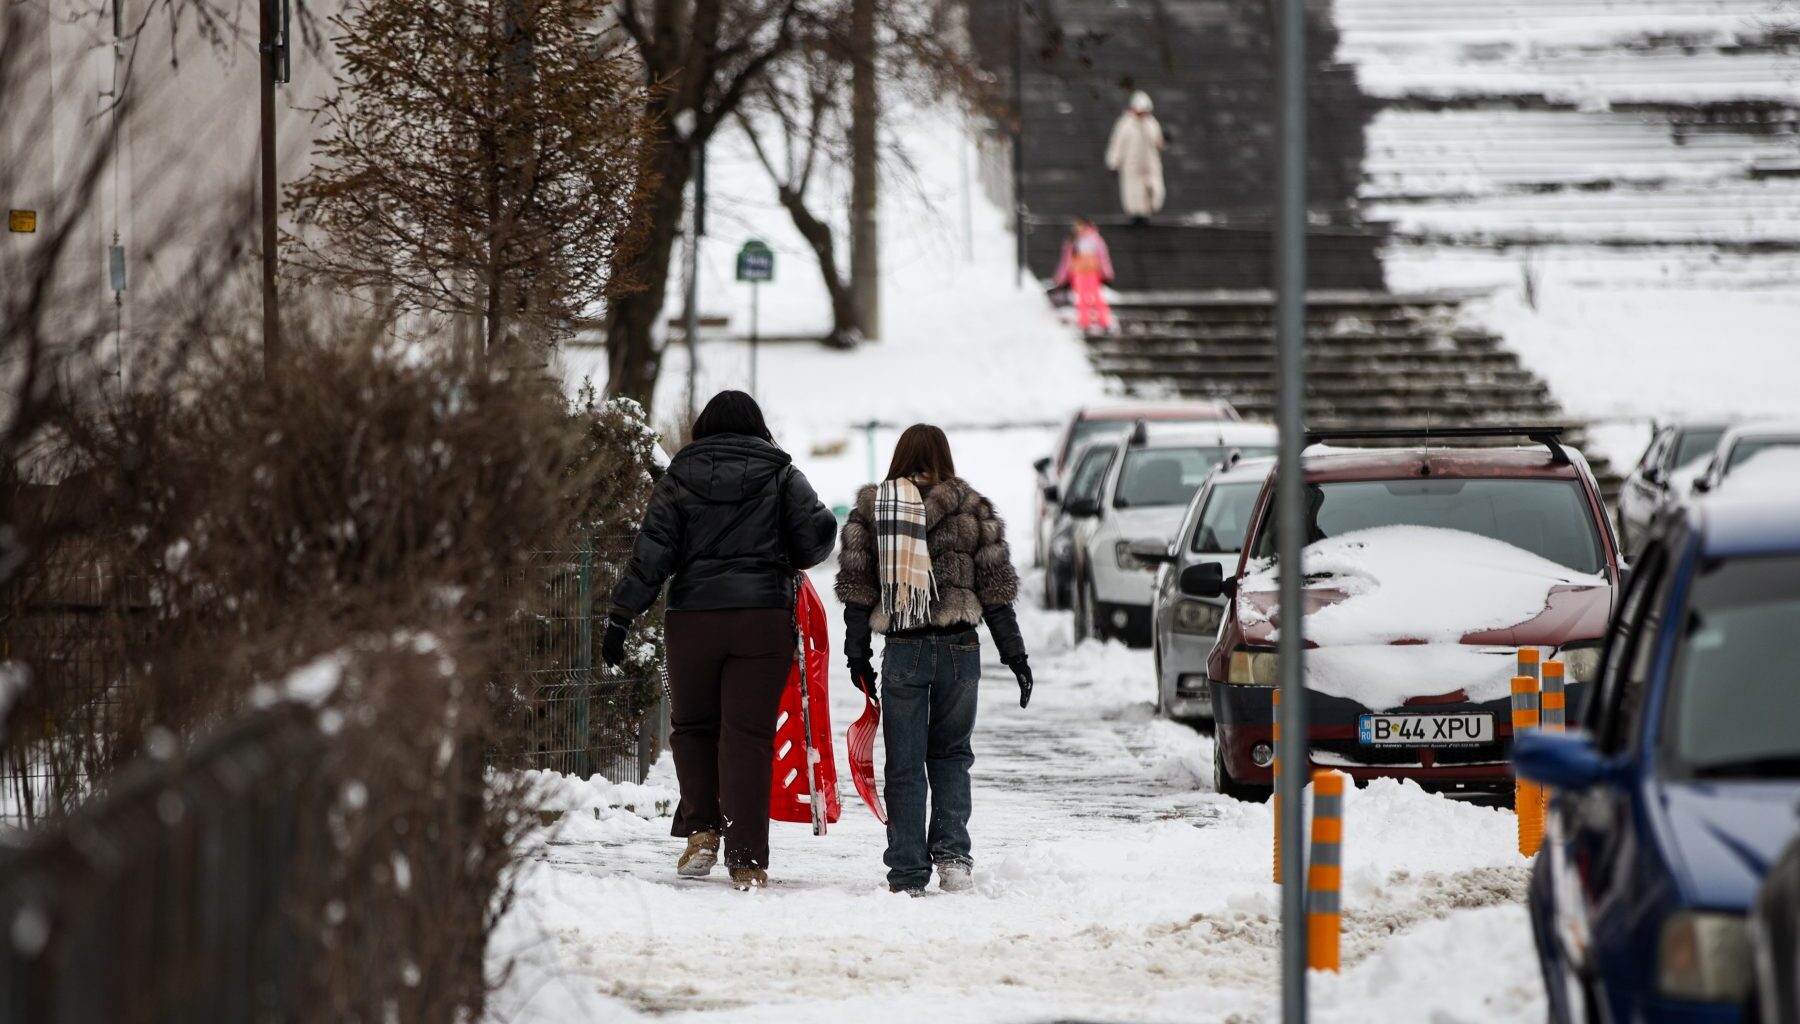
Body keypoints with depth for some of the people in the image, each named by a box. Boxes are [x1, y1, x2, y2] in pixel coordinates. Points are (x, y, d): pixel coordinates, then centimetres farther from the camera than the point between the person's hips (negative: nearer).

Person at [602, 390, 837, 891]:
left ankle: (701, 828, 4)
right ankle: (747, 860, -2)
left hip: (694, 616, 0)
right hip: (764, 618, 0)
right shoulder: (779, 473, 6)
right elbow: (816, 535, -1)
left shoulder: (680, 477, 6)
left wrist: (621, 616, -1)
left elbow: (652, 553, -1)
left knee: (693, 725, 17)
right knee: (748, 735, 0)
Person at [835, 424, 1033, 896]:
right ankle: (951, 854, -1)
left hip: (901, 651, 0)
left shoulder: (868, 511, 3)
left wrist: (857, 654, 5)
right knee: (951, 753, 15)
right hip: (958, 646, 0)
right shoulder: (971, 510, 2)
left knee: (904, 764, 5)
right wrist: (1014, 654, 6)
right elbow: (996, 586, 2)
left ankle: (907, 873, 3)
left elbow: (856, 586, 1)